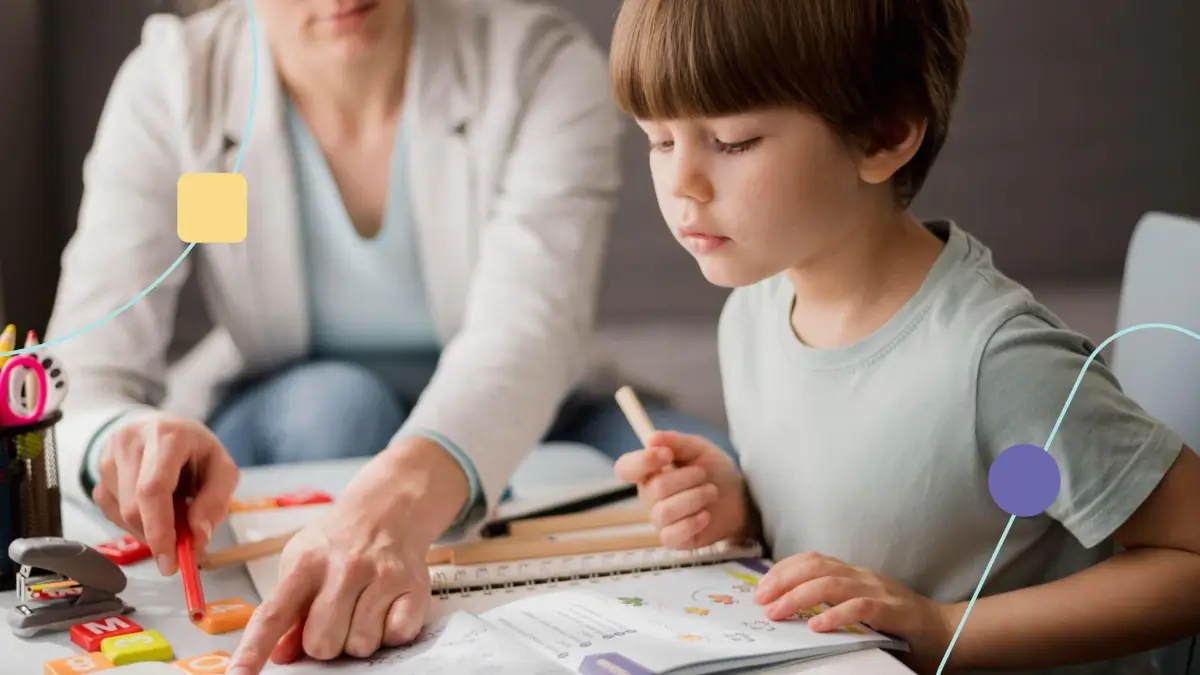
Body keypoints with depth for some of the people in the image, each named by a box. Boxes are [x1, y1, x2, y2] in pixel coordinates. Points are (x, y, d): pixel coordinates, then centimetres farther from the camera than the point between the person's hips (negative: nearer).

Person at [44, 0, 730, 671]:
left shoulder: (543, 64, -21)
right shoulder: (170, 82, -17)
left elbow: (528, 328, -38)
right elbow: (85, 375, -23)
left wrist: (396, 502, -59)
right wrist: (123, 439, -49)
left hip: (509, 431, 1)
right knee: (333, 404, -32)